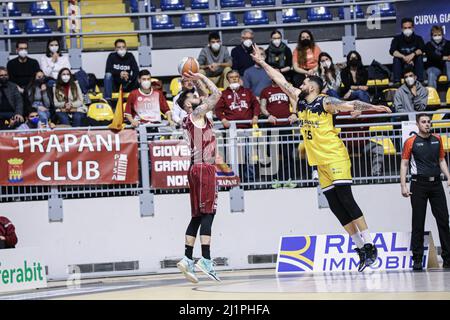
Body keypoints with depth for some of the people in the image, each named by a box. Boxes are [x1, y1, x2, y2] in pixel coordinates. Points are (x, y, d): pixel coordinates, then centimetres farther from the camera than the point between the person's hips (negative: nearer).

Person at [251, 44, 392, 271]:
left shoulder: (325, 102, -8)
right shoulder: (299, 101, 11)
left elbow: (350, 105, -16)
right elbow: (281, 81, 15)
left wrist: (373, 107, -29)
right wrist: (262, 63, 17)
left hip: (335, 157, -7)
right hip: (320, 161, 7)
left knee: (346, 200, -14)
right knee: (335, 206, 3)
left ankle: (369, 246, -13)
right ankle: (360, 247, 7)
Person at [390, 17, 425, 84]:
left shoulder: (418, 38, -1)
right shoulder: (397, 39, -3)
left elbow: (422, 49, -18)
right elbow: (392, 51, -19)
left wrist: (413, 54, -38)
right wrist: (404, 57, -33)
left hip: (415, 66, 0)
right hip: (402, 66, 0)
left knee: (420, 56, -24)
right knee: (396, 58, -26)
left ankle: (420, 81, -30)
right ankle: (396, 82, -31)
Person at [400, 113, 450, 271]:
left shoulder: (437, 140, 11)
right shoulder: (411, 142, -1)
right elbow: (404, 164, 0)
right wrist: (403, 186, -8)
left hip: (436, 183, 4)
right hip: (419, 184, -4)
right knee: (418, 223, -1)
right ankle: (417, 259, 3)